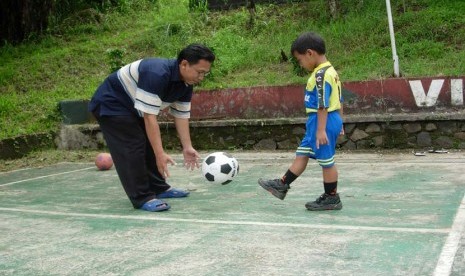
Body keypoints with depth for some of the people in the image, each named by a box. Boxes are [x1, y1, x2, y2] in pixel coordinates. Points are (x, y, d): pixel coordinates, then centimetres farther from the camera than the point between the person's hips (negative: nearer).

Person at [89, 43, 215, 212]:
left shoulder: (186, 83, -8)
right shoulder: (157, 74, -37)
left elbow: (181, 115, -1)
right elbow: (149, 117, -37)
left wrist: (187, 147, -7)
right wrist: (160, 154, -37)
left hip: (133, 108, 10)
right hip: (111, 105, -9)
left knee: (150, 145, 13)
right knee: (132, 149, -14)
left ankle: (158, 187, 24)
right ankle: (142, 198, -9)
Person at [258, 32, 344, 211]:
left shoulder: (321, 74, -19)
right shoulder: (330, 71, 13)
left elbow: (323, 105, -23)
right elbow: (339, 100, 18)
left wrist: (321, 130, -24)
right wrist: (339, 124, 23)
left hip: (323, 121, -10)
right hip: (332, 119, 10)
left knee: (326, 160, 2)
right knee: (301, 154, 15)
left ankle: (331, 198, 14)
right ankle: (282, 185, 23)